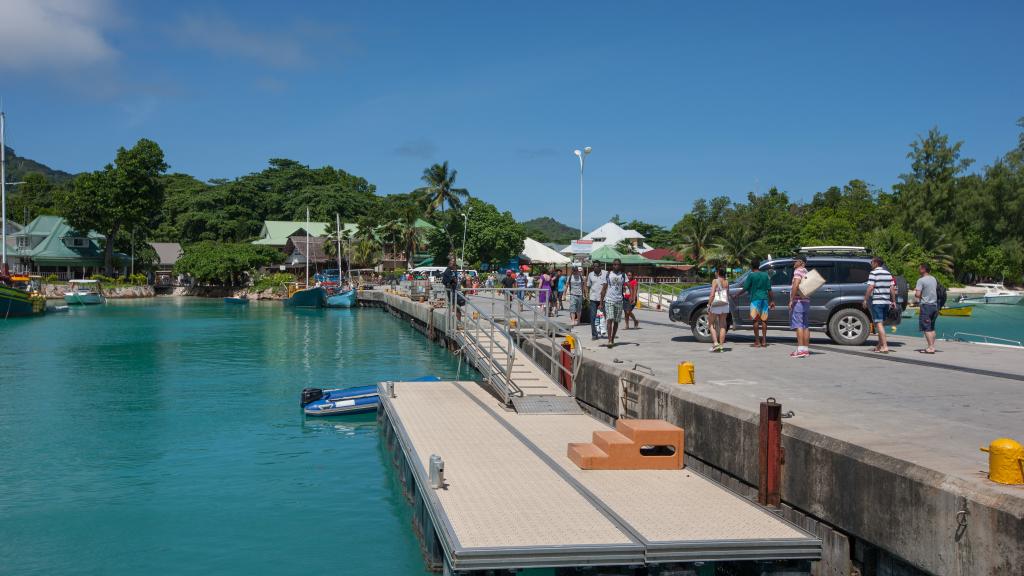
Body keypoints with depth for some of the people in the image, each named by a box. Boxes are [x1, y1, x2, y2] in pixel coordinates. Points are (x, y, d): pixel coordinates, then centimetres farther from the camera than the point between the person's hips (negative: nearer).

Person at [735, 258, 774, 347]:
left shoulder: (751, 275, -5)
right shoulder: (765, 275, 9)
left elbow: (745, 289, -4)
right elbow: (769, 290, 9)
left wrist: (737, 295, 9)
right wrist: (772, 301, 14)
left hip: (755, 299, -5)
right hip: (765, 299, 5)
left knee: (755, 320, -2)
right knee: (763, 320, 8)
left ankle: (757, 342, -3)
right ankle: (764, 341, 7)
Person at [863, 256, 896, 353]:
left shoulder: (873, 273, -9)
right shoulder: (888, 274, 12)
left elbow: (870, 288, -15)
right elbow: (892, 289, 12)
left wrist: (865, 300, -9)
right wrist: (893, 301, 17)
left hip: (876, 302, -7)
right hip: (886, 302, 8)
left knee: (879, 324, -9)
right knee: (882, 323, 17)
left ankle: (885, 346, -16)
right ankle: (880, 345, 24)